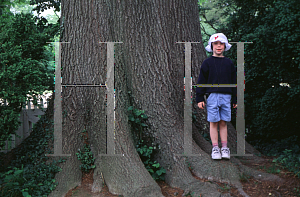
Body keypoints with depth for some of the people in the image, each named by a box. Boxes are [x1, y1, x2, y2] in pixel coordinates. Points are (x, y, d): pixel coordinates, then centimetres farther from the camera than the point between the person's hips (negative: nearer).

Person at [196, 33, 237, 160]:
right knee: (213, 122, -2)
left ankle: (224, 148, 9)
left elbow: (234, 82, 16)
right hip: (212, 96, -2)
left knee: (223, 123, 3)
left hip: (226, 96, 2)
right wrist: (199, 99, -2)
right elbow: (201, 81, 3)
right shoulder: (207, 63, 4)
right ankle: (215, 148, 4)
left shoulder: (229, 63, 13)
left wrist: (235, 99, 13)